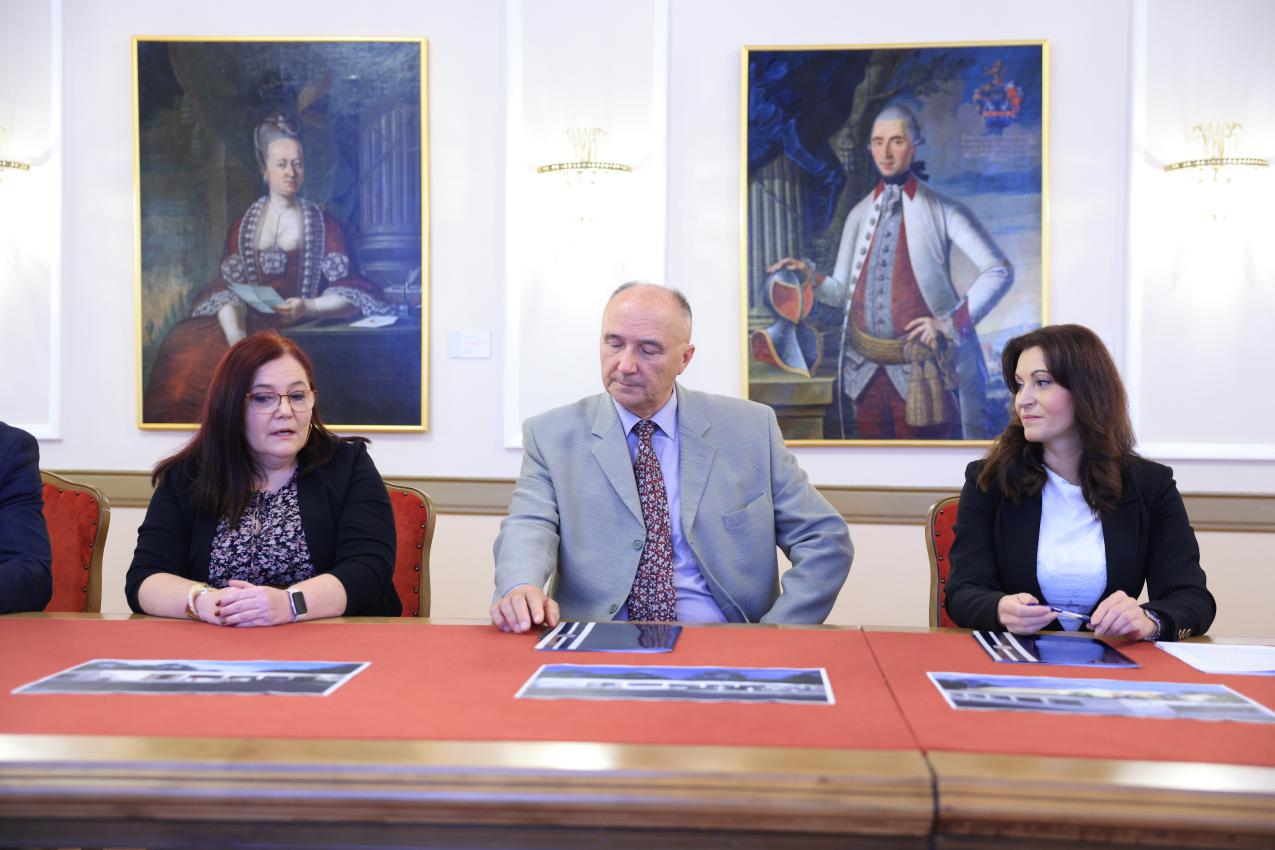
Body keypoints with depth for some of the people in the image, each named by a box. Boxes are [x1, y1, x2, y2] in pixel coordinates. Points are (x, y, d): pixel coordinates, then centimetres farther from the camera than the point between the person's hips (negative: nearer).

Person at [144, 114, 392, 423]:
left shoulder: (323, 224, 9)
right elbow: (229, 290, 5)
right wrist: (236, 336, -15)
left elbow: (348, 295, 0)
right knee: (182, 348, -22)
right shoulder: (243, 226, 16)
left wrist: (307, 308, -20)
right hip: (251, 328, 3)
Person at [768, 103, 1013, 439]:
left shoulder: (942, 211, -3)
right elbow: (843, 293, 11)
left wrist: (952, 321, -13)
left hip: (920, 372, -4)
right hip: (866, 370, 4)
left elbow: (999, 271, -5)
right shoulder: (860, 214, 10)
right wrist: (810, 274, -8)